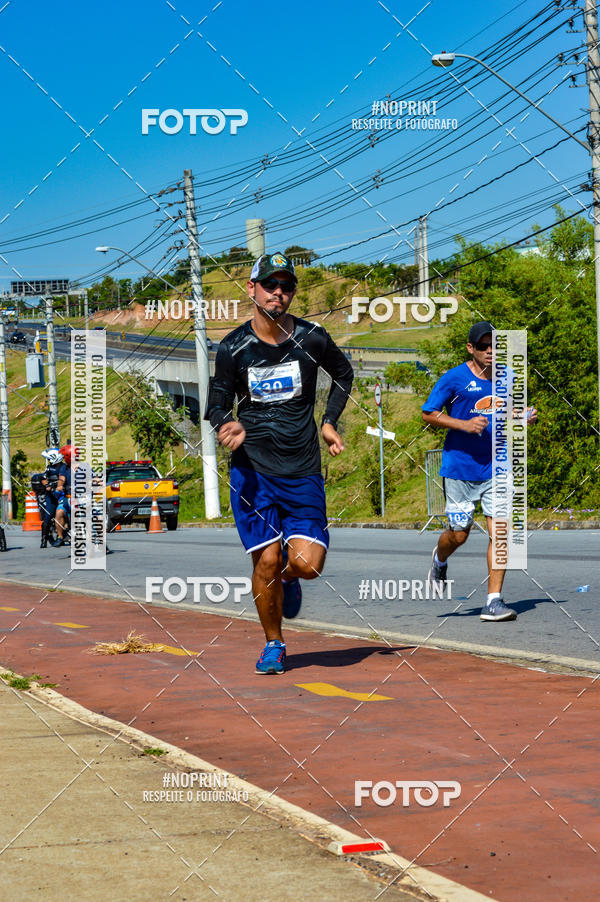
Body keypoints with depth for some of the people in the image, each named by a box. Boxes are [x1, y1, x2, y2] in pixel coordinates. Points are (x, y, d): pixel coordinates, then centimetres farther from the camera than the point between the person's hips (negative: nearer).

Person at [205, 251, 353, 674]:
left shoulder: (312, 338, -2)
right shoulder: (234, 347, -3)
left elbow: (343, 374, 19)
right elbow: (218, 402, 5)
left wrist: (330, 422, 9)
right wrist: (229, 425, -18)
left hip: (303, 472, 1)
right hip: (253, 469, -1)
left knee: (307, 563, -10)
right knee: (266, 560, -5)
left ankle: (288, 578, 28)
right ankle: (273, 645, 17)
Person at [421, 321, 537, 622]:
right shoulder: (454, 378, -7)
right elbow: (428, 414, -4)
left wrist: (525, 417, 2)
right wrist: (464, 424, -17)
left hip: (497, 469, 3)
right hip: (460, 468, -3)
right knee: (459, 534, 5)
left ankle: (493, 601, -5)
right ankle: (440, 560, 42)